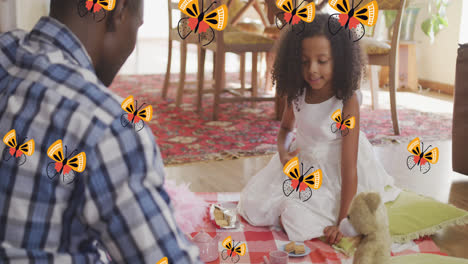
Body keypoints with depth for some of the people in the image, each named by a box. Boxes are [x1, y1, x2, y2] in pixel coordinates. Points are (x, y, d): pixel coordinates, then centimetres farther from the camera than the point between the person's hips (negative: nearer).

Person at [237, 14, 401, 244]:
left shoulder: (347, 102, -27)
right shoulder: (295, 93, -11)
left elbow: (349, 169, -26)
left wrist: (341, 222, -27)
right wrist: (283, 150, -13)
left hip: (333, 173, -5)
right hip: (301, 161, 6)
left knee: (300, 221, -21)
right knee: (253, 205, 0)